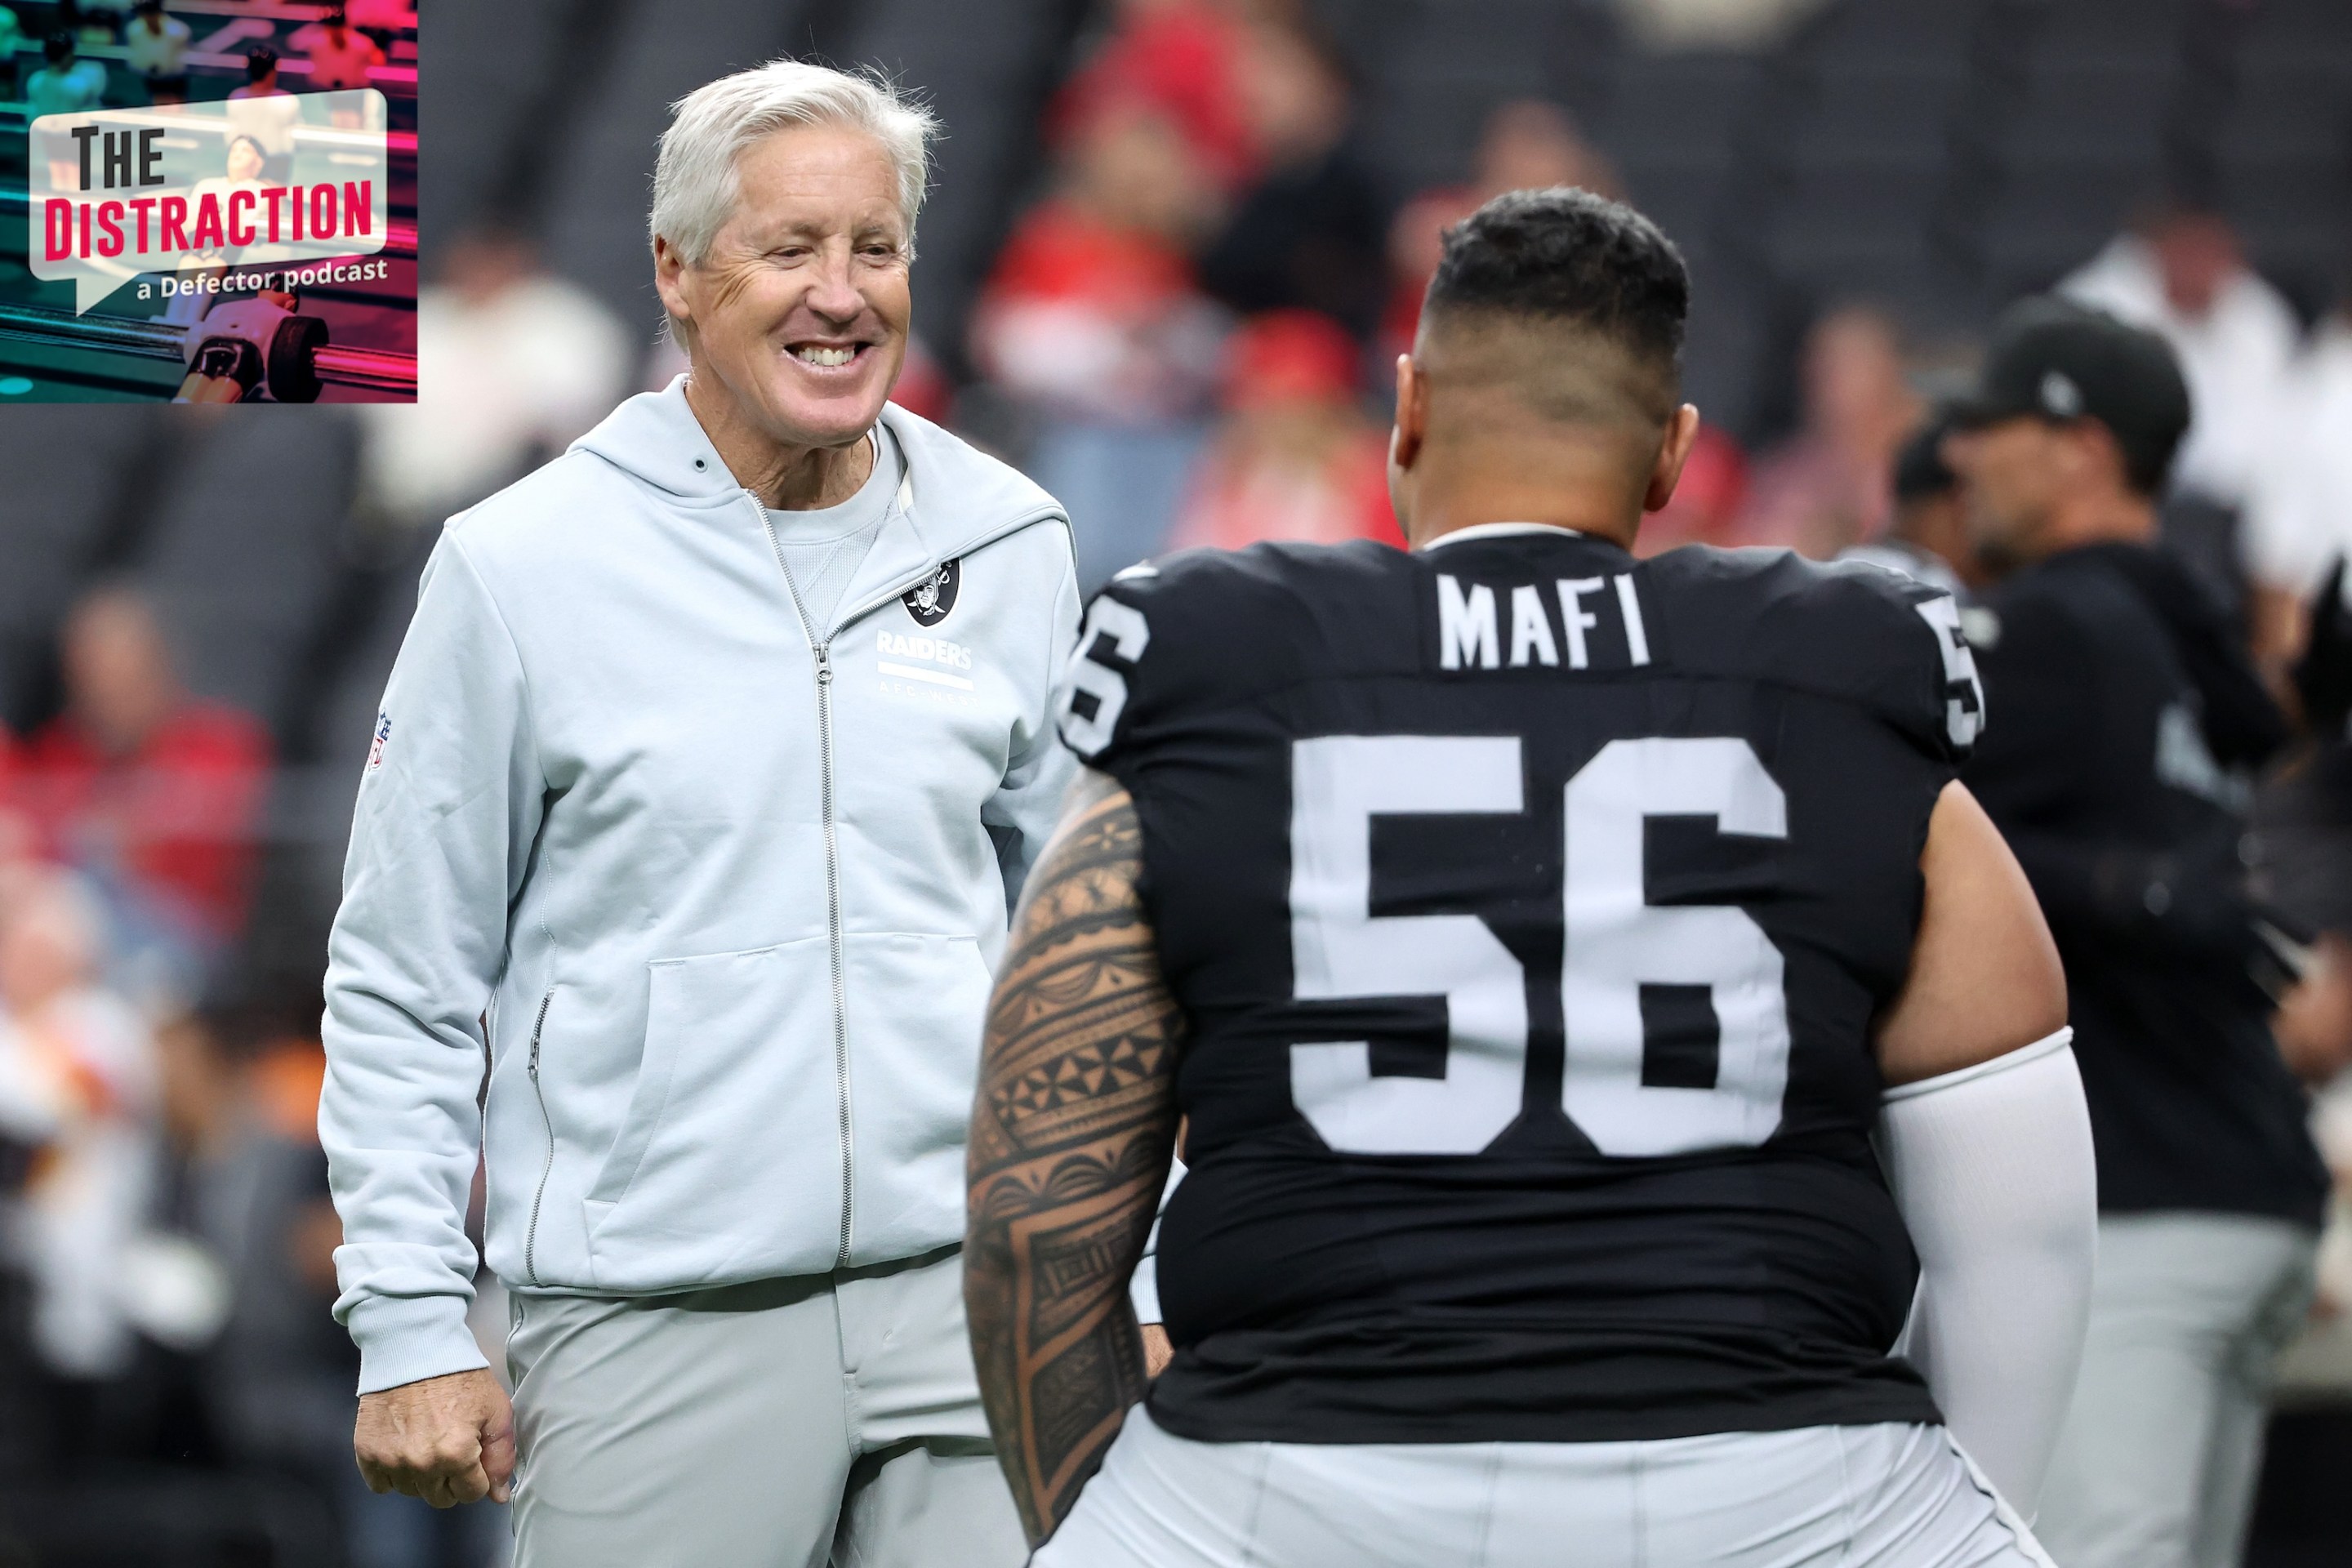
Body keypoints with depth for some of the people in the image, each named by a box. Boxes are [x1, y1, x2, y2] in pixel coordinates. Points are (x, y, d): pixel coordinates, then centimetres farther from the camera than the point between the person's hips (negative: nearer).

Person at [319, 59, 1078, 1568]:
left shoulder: (1010, 549, 10)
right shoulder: (522, 566, 0)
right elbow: (403, 983, 2)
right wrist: (412, 1328, -3)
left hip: (971, 1291, 3)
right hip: (657, 1324, -3)